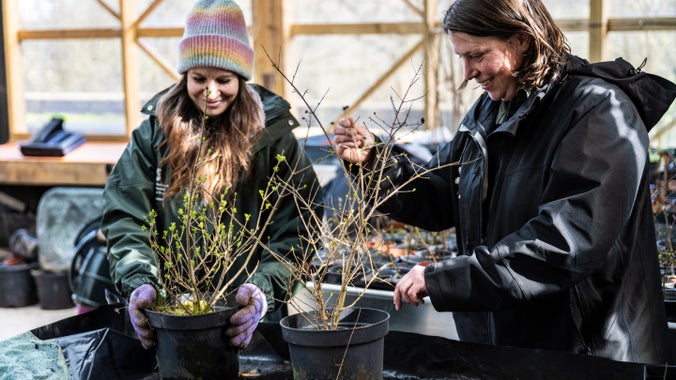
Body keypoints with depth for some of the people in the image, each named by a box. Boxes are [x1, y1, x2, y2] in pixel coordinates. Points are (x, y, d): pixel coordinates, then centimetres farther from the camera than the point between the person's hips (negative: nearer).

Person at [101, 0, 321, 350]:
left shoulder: (272, 135, 1)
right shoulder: (156, 132, 6)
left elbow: (295, 229, -6)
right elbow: (124, 216, -1)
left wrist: (264, 288, -23)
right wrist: (139, 281, -18)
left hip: (244, 314, -2)